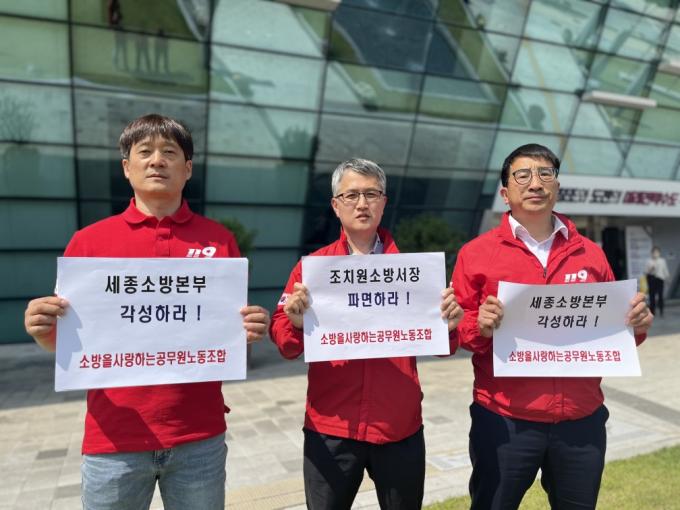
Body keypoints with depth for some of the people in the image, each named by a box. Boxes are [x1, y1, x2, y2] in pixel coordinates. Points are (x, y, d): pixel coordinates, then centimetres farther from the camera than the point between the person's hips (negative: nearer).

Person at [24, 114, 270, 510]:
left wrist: (251, 329, -13)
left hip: (200, 437, 1)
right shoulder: (89, 241, 1)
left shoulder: (219, 239, 2)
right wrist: (43, 330, -15)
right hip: (114, 439, 0)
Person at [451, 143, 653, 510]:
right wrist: (480, 328, -24)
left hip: (582, 421, 3)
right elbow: (458, 330, -3)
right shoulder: (476, 253, -4)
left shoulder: (590, 254, 6)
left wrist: (635, 324, -7)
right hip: (504, 421, -3)